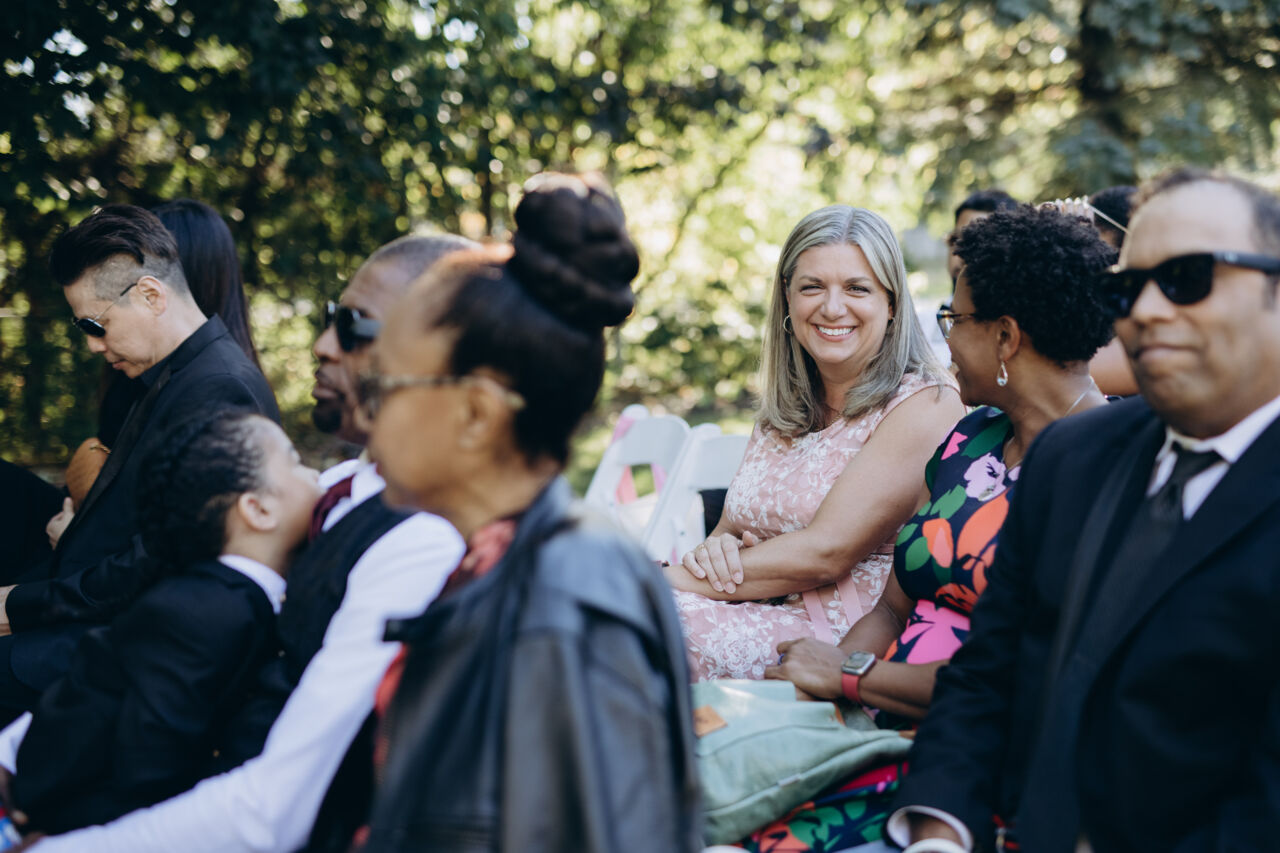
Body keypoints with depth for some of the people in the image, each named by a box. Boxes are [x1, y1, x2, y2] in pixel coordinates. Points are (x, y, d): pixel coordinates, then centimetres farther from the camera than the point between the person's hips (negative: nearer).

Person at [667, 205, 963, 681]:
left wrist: (669, 581, -15)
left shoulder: (924, 405, -7)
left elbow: (825, 552, -15)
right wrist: (715, 548, -9)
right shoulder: (783, 413, 17)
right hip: (764, 621, 6)